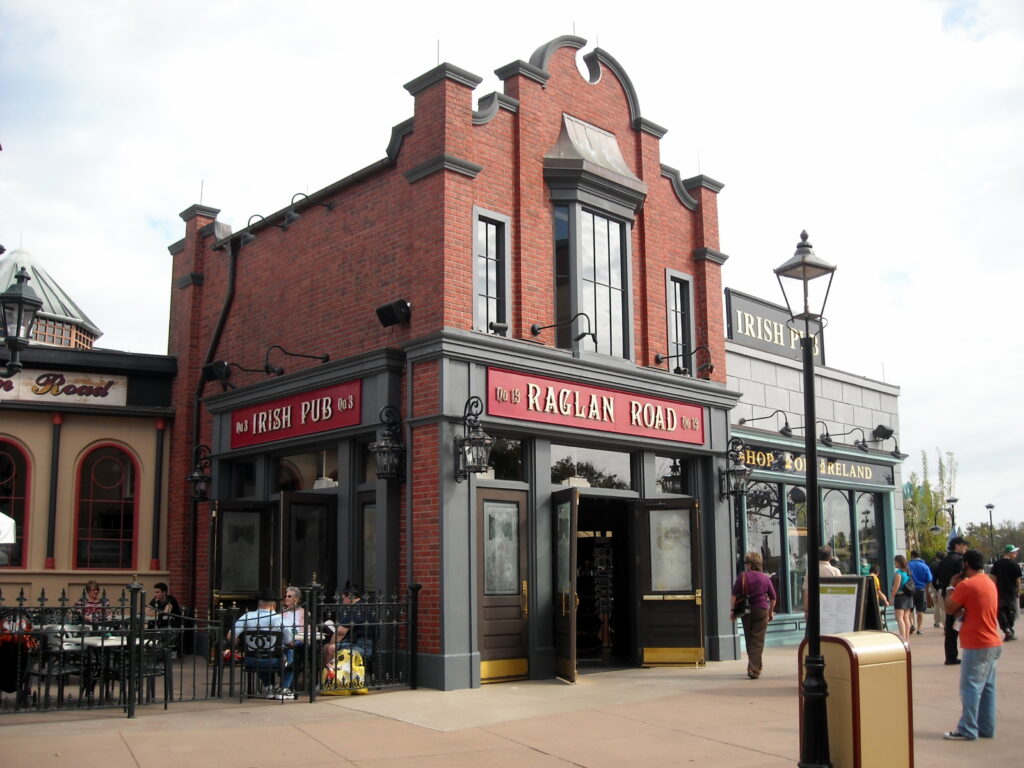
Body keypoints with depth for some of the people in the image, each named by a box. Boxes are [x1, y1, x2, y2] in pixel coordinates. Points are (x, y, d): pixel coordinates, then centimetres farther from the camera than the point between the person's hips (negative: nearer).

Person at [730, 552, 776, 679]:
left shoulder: (742, 577, -3)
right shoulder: (765, 578, 0)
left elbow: (734, 594, -5)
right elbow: (773, 597, 6)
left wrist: (732, 610, 1)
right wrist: (771, 612, 17)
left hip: (746, 611, 1)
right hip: (761, 611, -1)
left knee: (749, 640, 15)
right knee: (758, 641, -1)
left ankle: (755, 667, 24)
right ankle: (754, 670, -10)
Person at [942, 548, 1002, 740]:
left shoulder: (966, 585, -16)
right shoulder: (990, 583, 12)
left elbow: (949, 609, -8)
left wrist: (951, 586, 2)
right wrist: (962, 610, 4)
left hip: (977, 645, -9)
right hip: (993, 643, 9)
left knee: (970, 688, -5)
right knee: (987, 687, 12)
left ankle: (967, 730, -3)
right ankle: (986, 728, 17)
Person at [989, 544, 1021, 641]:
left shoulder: (996, 564, -2)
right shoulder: (1015, 565, -8)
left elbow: (993, 578, -2)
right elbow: (1018, 580, -4)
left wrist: (994, 590, 5)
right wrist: (1018, 591, 9)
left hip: (1000, 592, 1)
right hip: (1011, 592, -1)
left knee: (1001, 611, 8)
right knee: (1010, 611, 12)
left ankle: (1006, 629, -10)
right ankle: (1010, 632, 17)